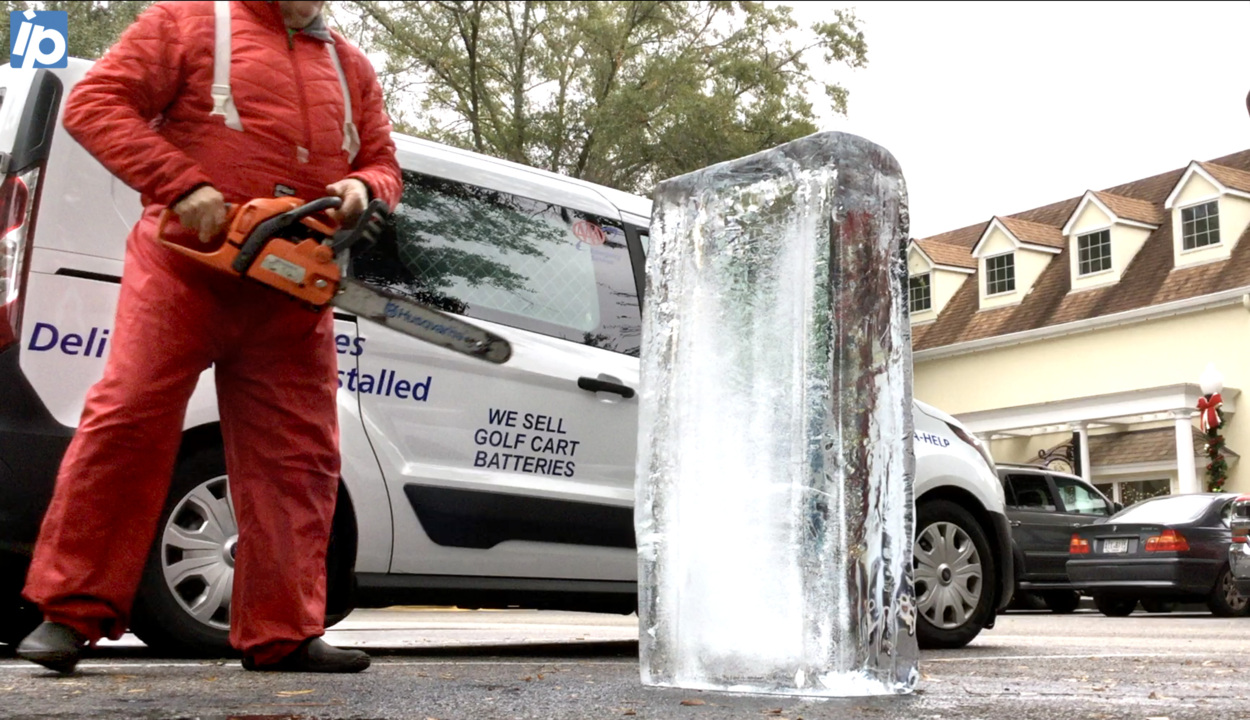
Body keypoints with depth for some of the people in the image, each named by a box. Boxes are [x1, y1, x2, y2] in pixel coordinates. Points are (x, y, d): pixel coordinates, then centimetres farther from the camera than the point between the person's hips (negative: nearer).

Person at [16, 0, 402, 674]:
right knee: (125, 421, -9)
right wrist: (184, 186, -15)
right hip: (186, 269, -4)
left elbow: (383, 164, 22)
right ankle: (70, 612, 2)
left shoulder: (351, 68, 21)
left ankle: (281, 634, 7)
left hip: (293, 295, 4)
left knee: (299, 456, 0)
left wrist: (362, 188, -3)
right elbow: (96, 101, -2)